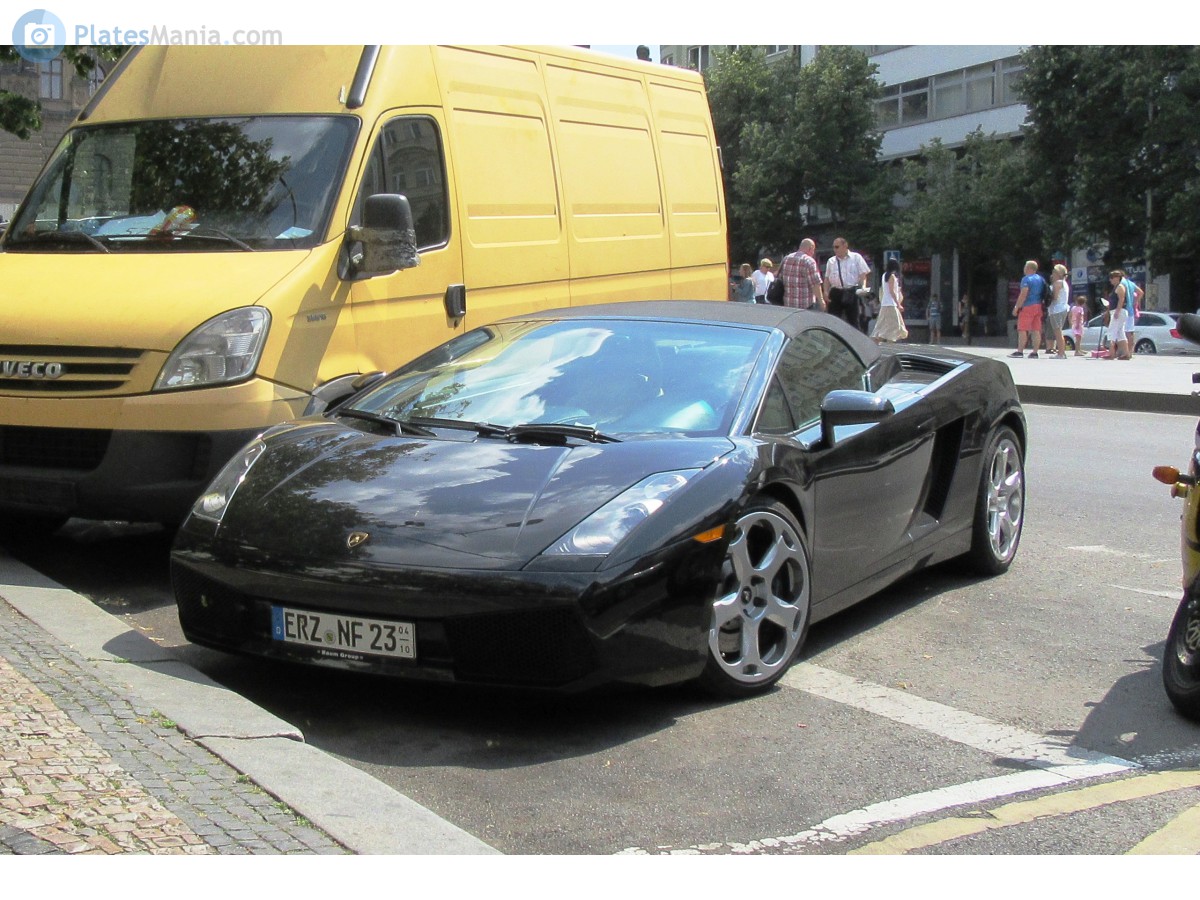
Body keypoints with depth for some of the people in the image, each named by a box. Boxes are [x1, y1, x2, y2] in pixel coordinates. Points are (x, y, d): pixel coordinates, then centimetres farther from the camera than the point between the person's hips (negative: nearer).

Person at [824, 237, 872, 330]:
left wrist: (863, 286, -15)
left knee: (853, 319, 1)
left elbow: (863, 274, 1)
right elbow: (827, 278, 16)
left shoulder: (856, 257, 6)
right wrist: (826, 292, 2)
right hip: (836, 293, 3)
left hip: (851, 292, -3)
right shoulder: (831, 261, 14)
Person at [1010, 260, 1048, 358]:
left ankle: (1020, 351, -7)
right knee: (1036, 330, 3)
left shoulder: (1026, 279, -10)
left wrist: (1017, 307, -14)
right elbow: (1044, 294, 17)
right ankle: (1034, 352, 0)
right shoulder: (1041, 279, 15)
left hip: (1028, 306, -8)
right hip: (1038, 306, 8)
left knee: (1022, 329, -5)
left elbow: (1023, 295, -17)